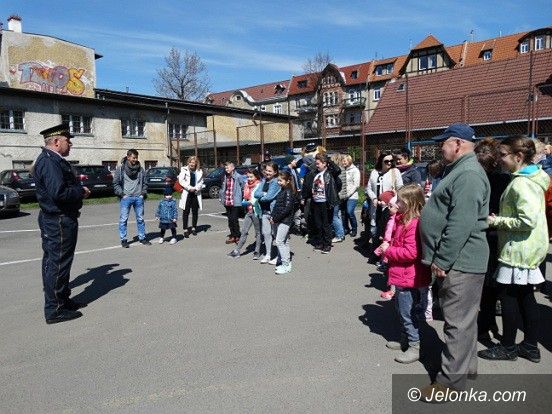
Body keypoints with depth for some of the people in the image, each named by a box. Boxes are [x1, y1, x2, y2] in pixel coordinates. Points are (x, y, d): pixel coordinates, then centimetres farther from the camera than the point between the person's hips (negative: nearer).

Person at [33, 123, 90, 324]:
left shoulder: (52, 160, 15)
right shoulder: (50, 162, -19)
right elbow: (59, 193, -29)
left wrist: (79, 190, 5)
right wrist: (81, 192, -14)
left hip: (53, 219, 11)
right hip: (59, 221, -11)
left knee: (52, 262, 18)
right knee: (58, 263, -3)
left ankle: (62, 300, 33)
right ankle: (55, 310, 7)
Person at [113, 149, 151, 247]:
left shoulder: (140, 169, 10)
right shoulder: (120, 169, 1)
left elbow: (145, 183, 16)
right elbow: (116, 183, 2)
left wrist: (144, 192, 4)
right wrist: (121, 193, -8)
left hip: (138, 197, 3)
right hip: (125, 198, -3)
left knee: (140, 219, 9)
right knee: (123, 219, 0)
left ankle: (142, 237, 20)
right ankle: (123, 239, 9)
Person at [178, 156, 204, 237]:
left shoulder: (199, 171, 8)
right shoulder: (184, 170, 1)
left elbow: (201, 182, 6)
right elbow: (181, 180, -8)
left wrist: (195, 188, -11)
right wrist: (189, 188, -14)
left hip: (196, 193, 3)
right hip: (186, 193, -2)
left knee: (195, 212, 9)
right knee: (186, 212, -1)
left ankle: (194, 227, 22)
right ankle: (185, 229, 4)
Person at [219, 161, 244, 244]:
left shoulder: (238, 177, -10)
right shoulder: (225, 177, 9)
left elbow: (243, 188, -6)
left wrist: (242, 197, -6)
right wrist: (221, 196, 14)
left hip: (235, 202, -6)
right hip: (227, 202, 7)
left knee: (234, 219, -5)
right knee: (230, 219, 13)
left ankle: (236, 236, 8)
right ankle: (232, 234, 24)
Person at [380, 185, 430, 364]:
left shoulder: (414, 224, -24)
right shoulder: (403, 220, 9)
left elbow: (410, 253, -29)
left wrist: (388, 250, -18)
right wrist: (387, 247, 1)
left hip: (410, 279, -11)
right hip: (403, 276, 11)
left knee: (408, 313, 3)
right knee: (402, 310, 23)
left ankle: (415, 347, 18)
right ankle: (405, 341, 39)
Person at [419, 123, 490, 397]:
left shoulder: (468, 175, -18)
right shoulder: (458, 171, 17)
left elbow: (460, 225, -26)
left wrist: (442, 260, -21)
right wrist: (439, 258, 23)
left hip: (459, 262, -11)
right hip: (454, 261, 11)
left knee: (458, 322, -1)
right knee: (461, 318, 21)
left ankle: (451, 380, 9)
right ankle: (465, 365, 35)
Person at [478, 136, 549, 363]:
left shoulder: (520, 183, -20)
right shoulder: (533, 178, 11)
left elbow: (528, 221, -27)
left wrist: (497, 221, -16)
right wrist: (500, 219, 11)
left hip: (518, 250, -10)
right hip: (527, 250, 10)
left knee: (508, 295, 2)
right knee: (525, 296, 16)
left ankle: (508, 347, 16)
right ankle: (530, 346, 27)